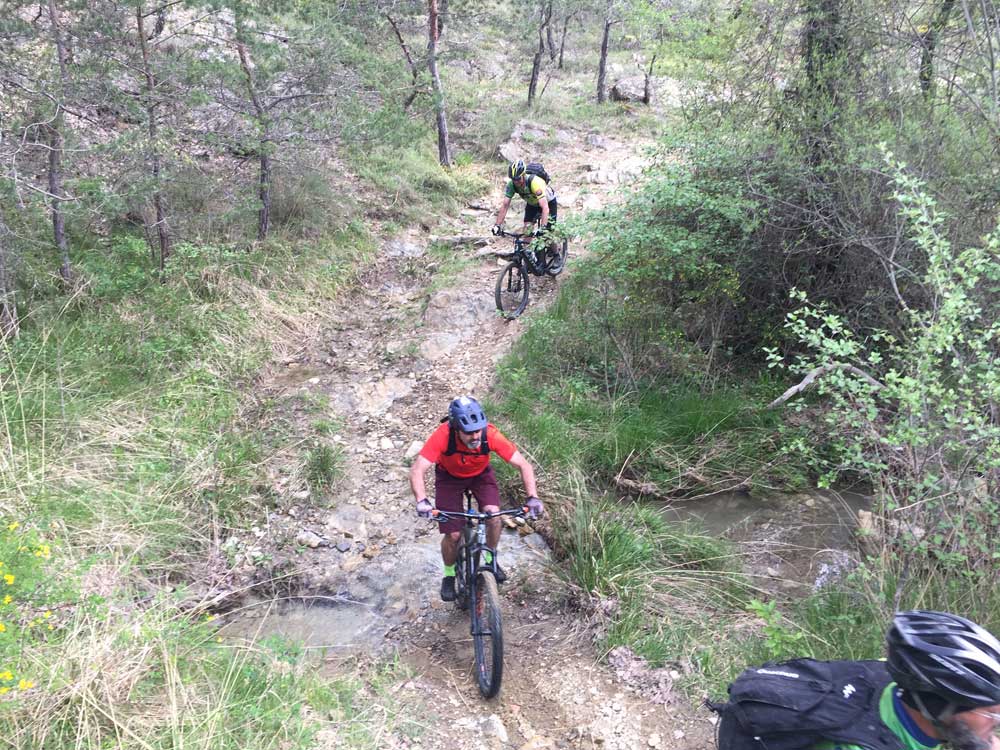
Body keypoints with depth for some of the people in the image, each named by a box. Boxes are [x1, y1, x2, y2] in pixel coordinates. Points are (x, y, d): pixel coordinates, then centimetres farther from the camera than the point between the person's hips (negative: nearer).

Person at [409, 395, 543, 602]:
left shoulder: (490, 434, -35)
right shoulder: (443, 436, -38)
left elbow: (523, 464, -30)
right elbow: (417, 470, -41)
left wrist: (532, 497, -42)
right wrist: (421, 500, -56)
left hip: (481, 474, 1)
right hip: (450, 477, -1)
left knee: (493, 516, -22)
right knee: (453, 535, -7)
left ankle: (491, 559, 7)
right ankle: (449, 575, 22)